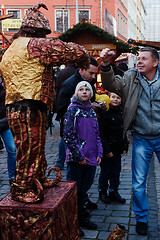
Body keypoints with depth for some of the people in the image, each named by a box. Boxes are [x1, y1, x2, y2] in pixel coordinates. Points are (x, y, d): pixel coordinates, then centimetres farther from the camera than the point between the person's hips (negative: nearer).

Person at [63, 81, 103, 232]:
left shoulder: (91, 110, 12)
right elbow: (68, 136, -15)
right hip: (77, 158, -6)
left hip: (91, 157, 6)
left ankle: (80, 209, 33)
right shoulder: (72, 110, -9)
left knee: (86, 185, 15)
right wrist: (79, 156, -15)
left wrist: (99, 153, 8)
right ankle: (78, 217, 18)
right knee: (77, 188, 4)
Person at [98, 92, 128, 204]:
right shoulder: (105, 113, -11)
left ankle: (114, 192, 25)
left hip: (118, 148, 6)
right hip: (107, 148, -6)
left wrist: (125, 147, 11)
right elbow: (102, 133, -13)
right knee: (105, 171, 4)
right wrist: (107, 149, -16)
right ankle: (102, 192, 21)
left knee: (116, 171, 12)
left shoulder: (122, 113, 8)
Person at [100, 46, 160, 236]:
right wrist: (106, 65, -29)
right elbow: (111, 84, -14)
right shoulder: (131, 78, 0)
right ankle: (141, 218, 27)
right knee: (138, 183, 7)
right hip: (141, 140, 1)